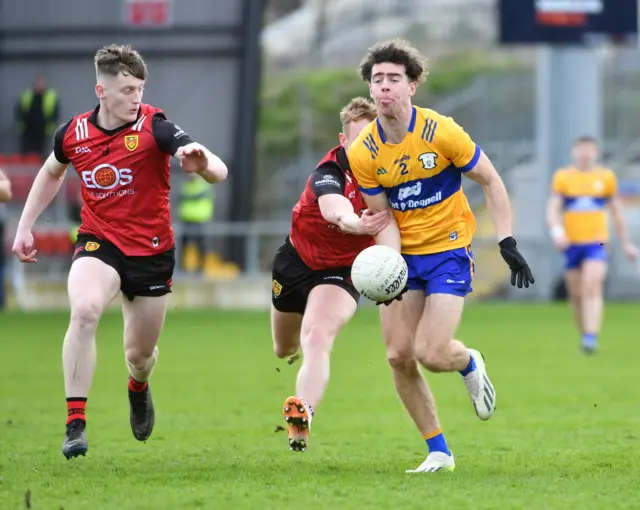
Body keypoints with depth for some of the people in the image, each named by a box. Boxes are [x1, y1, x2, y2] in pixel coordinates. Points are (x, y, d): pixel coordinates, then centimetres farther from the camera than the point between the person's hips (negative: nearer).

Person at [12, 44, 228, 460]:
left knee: (140, 355, 11)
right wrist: (25, 226, 14)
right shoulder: (73, 133, -6)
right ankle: (75, 424, -27)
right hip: (99, 242, 1)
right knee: (84, 310, -31)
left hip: (152, 250, -1)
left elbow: (218, 172, -28)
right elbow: (51, 173, 19)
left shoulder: (153, 126, -17)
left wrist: (202, 163, -51)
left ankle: (139, 388, 52)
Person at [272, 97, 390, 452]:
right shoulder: (330, 173, -30)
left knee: (317, 338, -28)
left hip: (342, 271, 0)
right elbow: (334, 208, -54)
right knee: (285, 350, 22)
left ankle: (303, 414, -46)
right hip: (297, 260, 0)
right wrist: (355, 223, -76)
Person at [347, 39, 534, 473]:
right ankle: (439, 453, 10)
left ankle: (470, 364, 22)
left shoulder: (441, 131, -16)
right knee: (399, 356, -5)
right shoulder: (363, 153, -6)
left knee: (431, 354, -16)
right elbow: (383, 217, 1)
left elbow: (491, 181, -6)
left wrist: (508, 243, -13)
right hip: (403, 255, 4)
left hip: (449, 250, -4)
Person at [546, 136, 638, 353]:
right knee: (576, 294, 6)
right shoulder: (562, 177, 4)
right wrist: (556, 230, -24)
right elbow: (553, 209, -3)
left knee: (592, 287, -19)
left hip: (597, 242, -1)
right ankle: (584, 334, 23)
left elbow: (617, 212, 16)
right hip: (571, 243, 1)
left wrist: (626, 243, 18)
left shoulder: (606, 177, 7)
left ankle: (591, 338, -26)